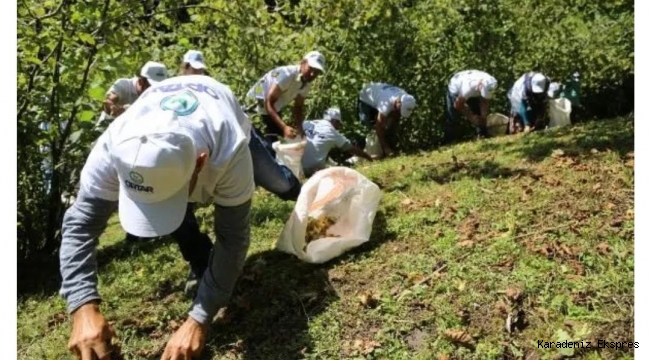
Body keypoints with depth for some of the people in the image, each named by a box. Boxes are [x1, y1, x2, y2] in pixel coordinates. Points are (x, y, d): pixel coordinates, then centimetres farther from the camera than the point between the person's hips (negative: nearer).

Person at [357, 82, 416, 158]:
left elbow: (396, 121, -10)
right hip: (366, 98, -5)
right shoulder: (387, 104, -45)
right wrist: (385, 148, -36)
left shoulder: (405, 100, -24)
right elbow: (379, 127, -39)